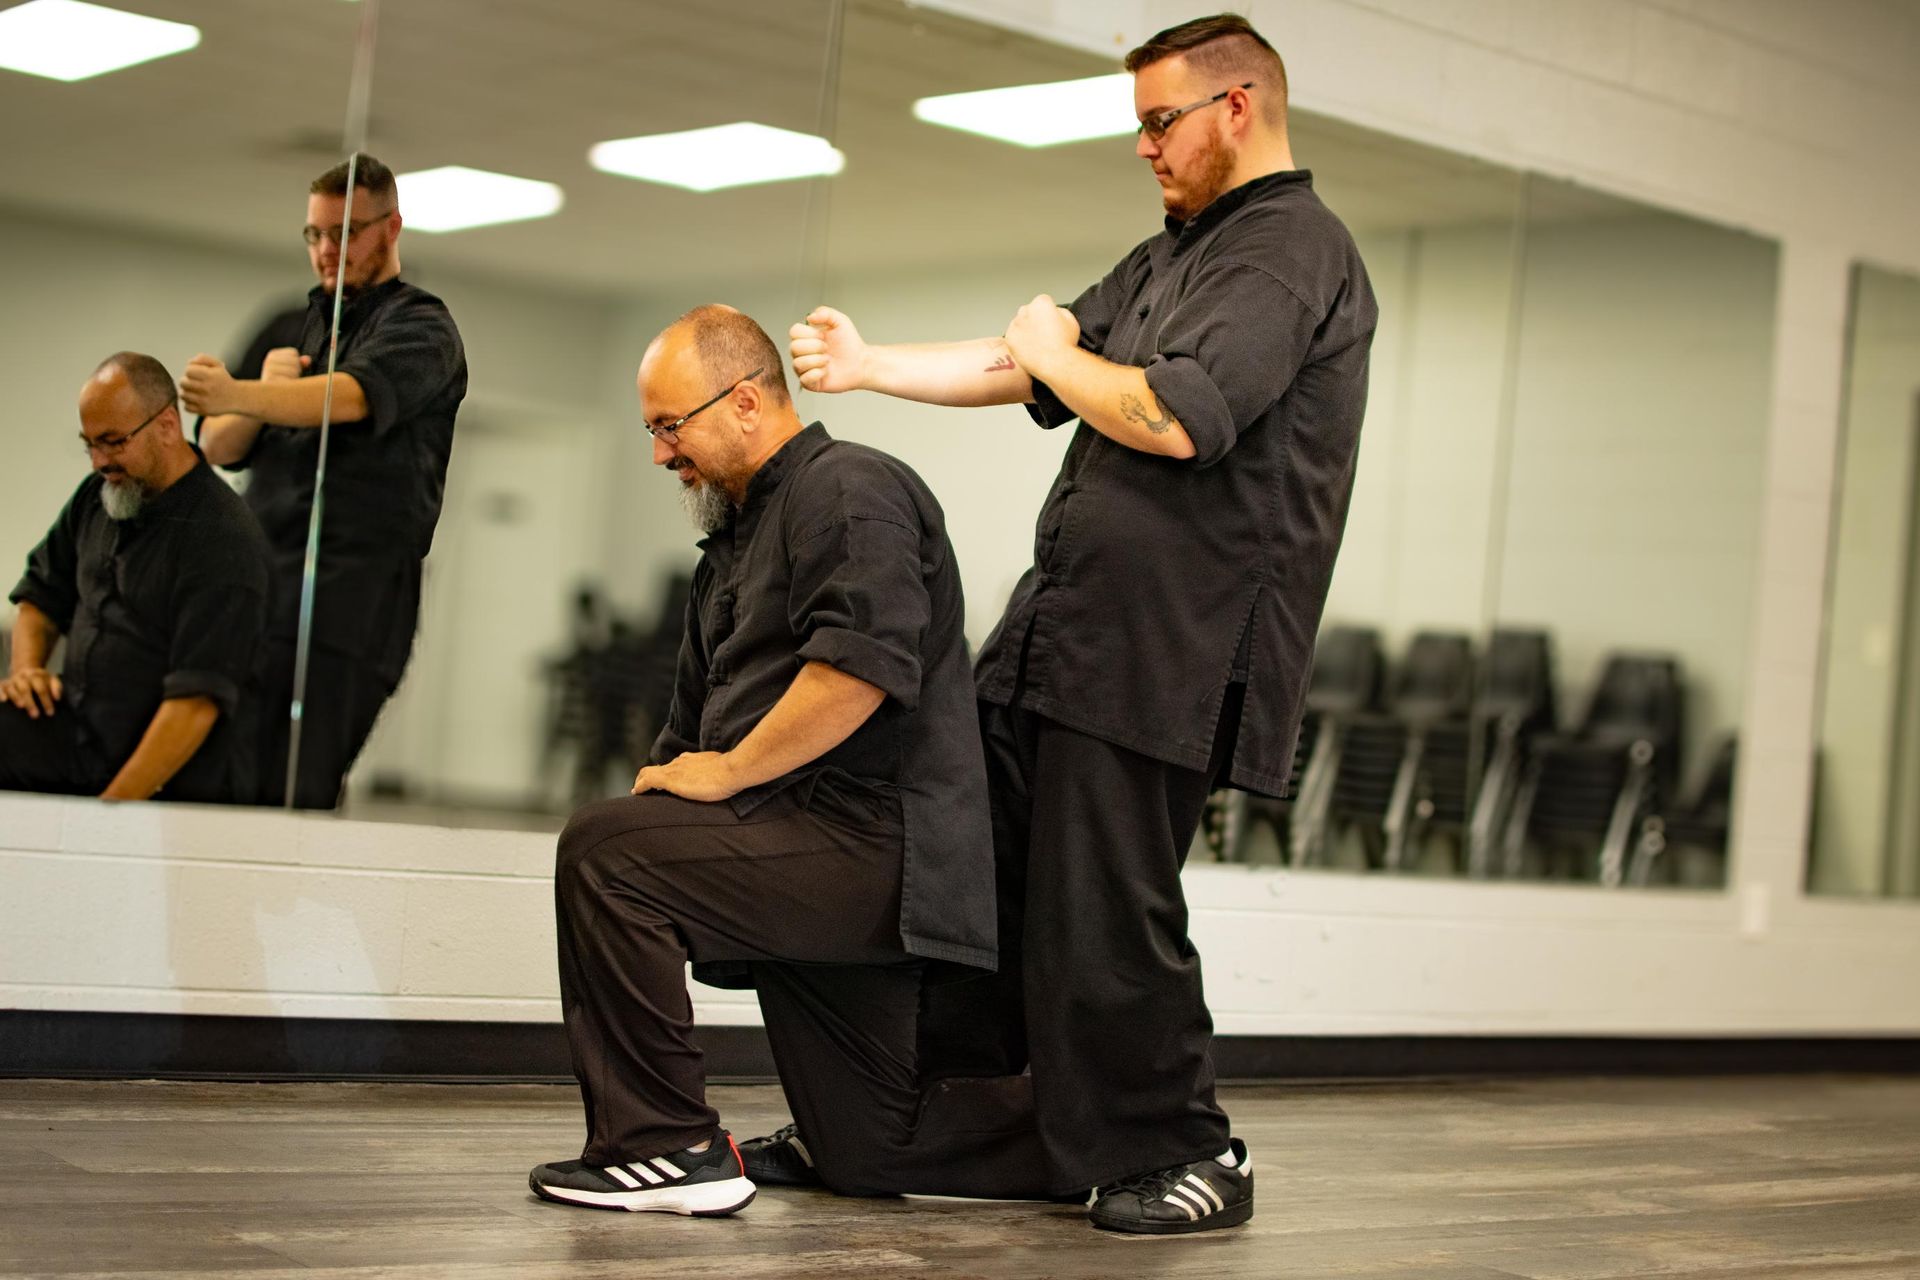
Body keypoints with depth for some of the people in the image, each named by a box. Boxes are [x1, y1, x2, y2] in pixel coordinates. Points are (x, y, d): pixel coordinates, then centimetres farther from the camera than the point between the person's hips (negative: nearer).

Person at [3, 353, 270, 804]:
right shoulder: (98, 494, 9)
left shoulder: (223, 540, -16)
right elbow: (42, 594, 25)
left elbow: (197, 702, -21)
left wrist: (111, 809, -25)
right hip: (79, 726, 7)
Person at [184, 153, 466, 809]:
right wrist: (267, 389, -1)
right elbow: (219, 449, 20)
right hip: (254, 587, 6)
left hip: (346, 604, -6)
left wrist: (238, 395, -34)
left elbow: (350, 397, -18)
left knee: (286, 796, -17)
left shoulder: (420, 326, 4)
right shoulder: (287, 330, 26)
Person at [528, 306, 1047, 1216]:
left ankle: (667, 1148, -17)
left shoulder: (850, 490, -8)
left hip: (871, 845, -11)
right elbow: (693, 726, 27)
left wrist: (725, 773, -17)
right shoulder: (735, 539, 24)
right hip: (853, 870, 11)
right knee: (870, 1161, 13)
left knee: (603, 852, -22)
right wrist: (667, 782, 7)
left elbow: (861, 666, -25)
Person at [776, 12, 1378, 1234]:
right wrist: (867, 366, 21)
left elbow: (1177, 417, -23)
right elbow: (1025, 366, 27)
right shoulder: (1173, 256, 22)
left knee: (1105, 916, -5)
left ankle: (1188, 1157, 11)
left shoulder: (1295, 251, -10)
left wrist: (1055, 353, -6)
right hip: (1064, 629, 10)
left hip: (1163, 656, -10)